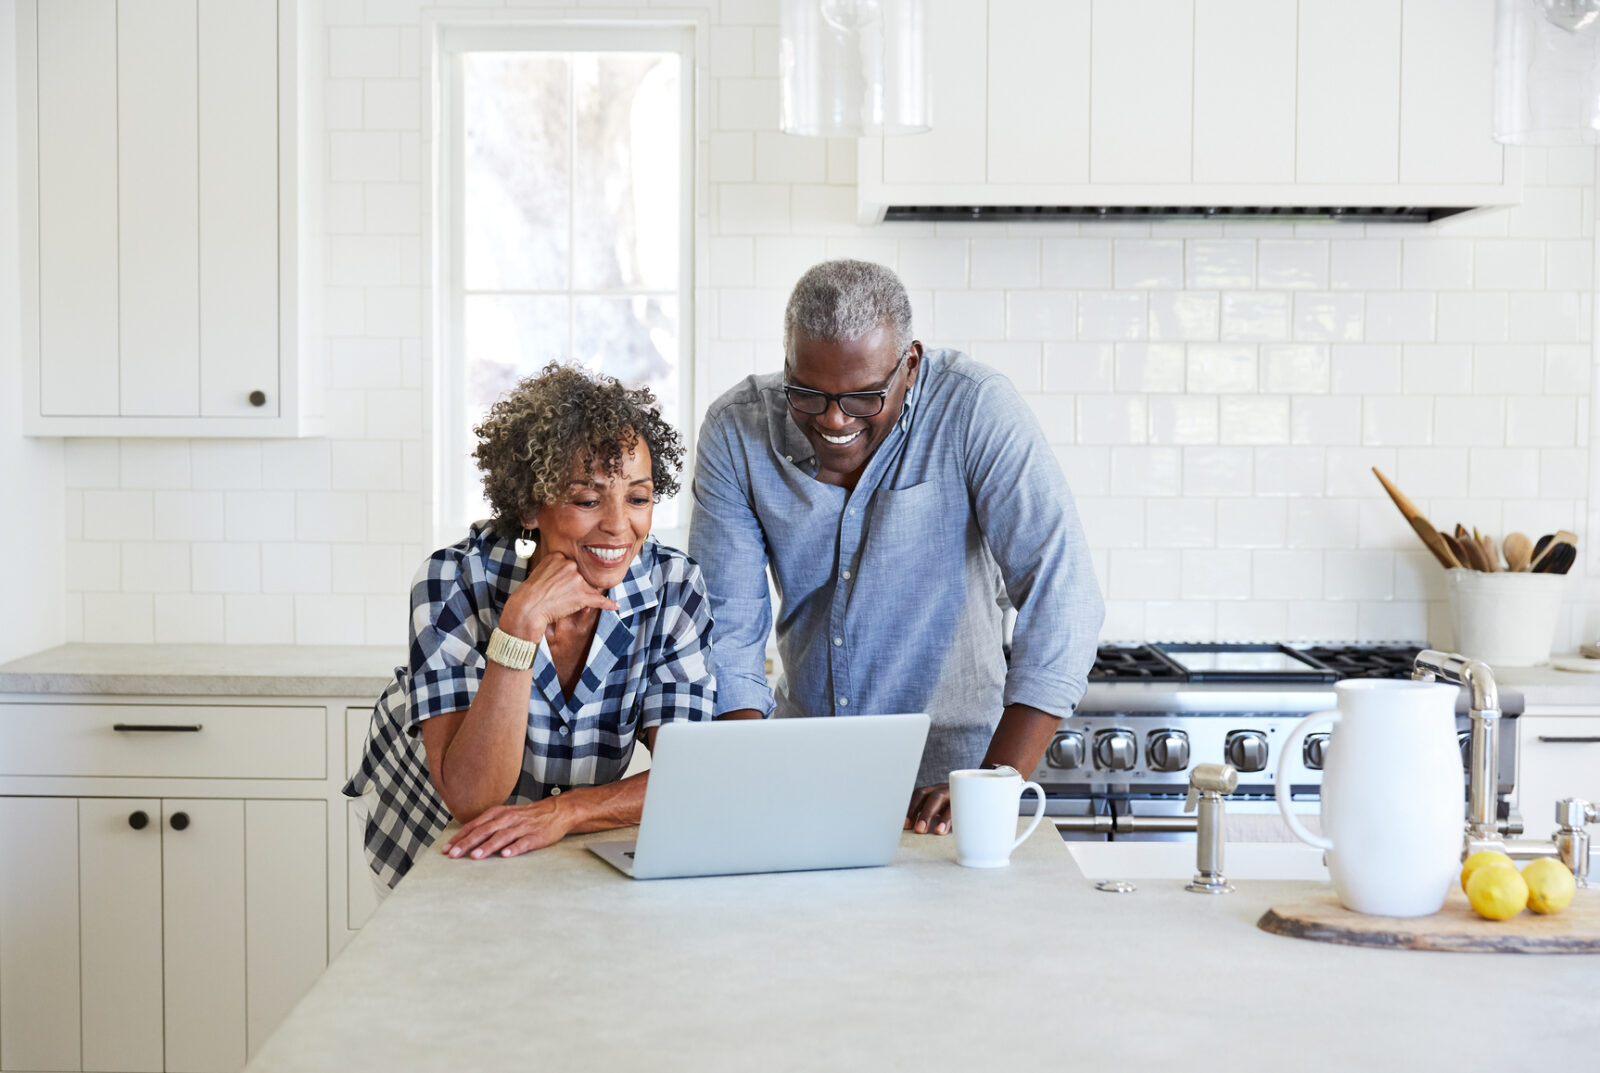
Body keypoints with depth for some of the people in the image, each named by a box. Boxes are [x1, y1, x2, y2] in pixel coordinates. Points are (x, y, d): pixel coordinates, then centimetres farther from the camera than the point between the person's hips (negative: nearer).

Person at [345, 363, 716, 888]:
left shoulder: (675, 587, -15)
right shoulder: (455, 583, -23)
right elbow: (471, 799, -30)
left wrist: (562, 811, -35)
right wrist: (523, 620, -36)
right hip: (430, 844, -2)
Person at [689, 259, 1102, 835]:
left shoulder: (976, 409, -16)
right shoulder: (736, 430, -6)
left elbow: (1059, 597, -19)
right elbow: (726, 622, -4)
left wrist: (993, 787, -25)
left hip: (946, 763, -3)